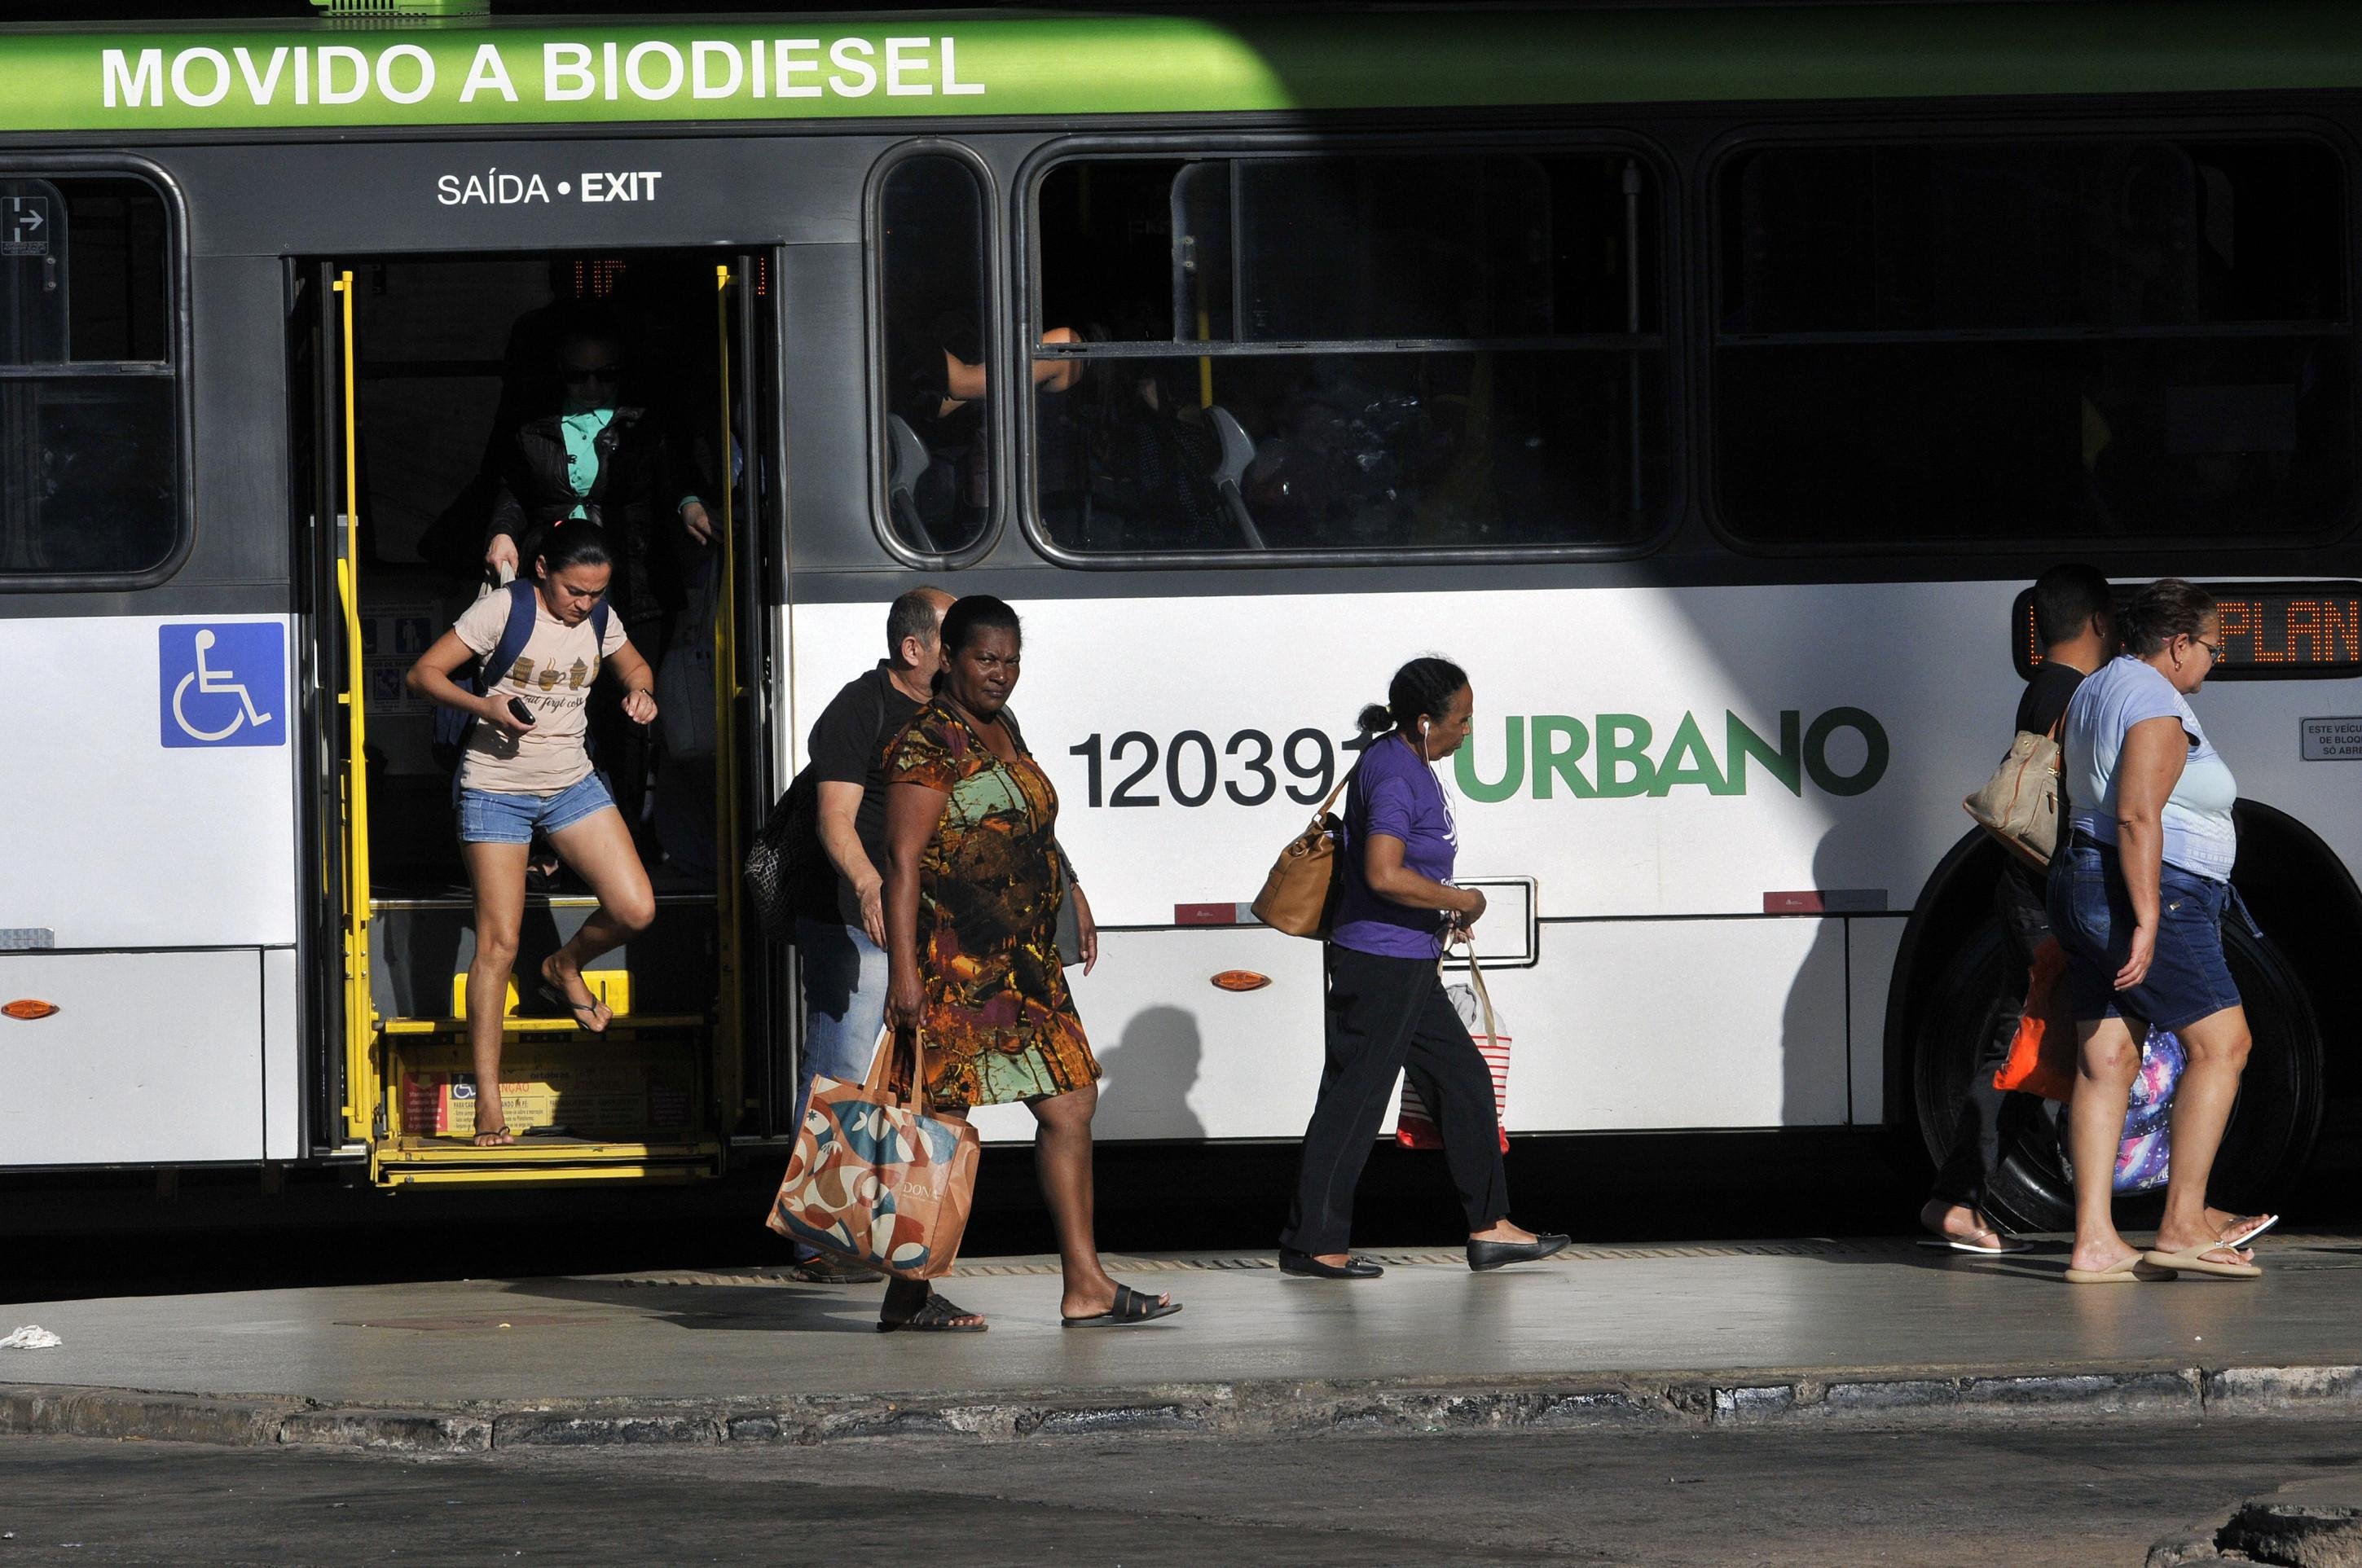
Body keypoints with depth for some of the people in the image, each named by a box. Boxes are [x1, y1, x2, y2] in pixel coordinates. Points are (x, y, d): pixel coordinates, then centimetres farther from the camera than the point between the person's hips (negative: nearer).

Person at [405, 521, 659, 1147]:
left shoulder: (600, 620, 2)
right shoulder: (503, 611, -13)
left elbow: (635, 666, 21)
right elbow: (424, 673, -12)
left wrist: (641, 692, -3)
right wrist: (484, 706, -29)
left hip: (571, 784, 5)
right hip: (497, 788, -5)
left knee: (635, 911, -9)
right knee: (498, 945, -8)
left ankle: (565, 968, 26)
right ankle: (487, 1108, -2)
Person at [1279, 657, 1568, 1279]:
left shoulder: (1404, 764, 13)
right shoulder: (1395, 777, -19)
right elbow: (1385, 874, -29)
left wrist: (1442, 908, 16)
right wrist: (1460, 901, -16)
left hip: (1408, 967, 11)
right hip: (1381, 964, -11)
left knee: (1465, 1081, 13)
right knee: (1355, 1099, -5)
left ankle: (1490, 1227, 19)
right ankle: (1313, 1243, 0)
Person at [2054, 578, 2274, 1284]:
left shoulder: (2094, 692, 17)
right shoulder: (2159, 710, -15)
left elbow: (2067, 793, 25)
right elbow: (2136, 815, -24)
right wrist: (2147, 921, -25)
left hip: (2085, 885, 10)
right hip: (2154, 899, -10)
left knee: (2107, 1061, 5)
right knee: (2221, 1044, -5)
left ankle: (2093, 1243, -1)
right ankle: (2183, 1225, -8)